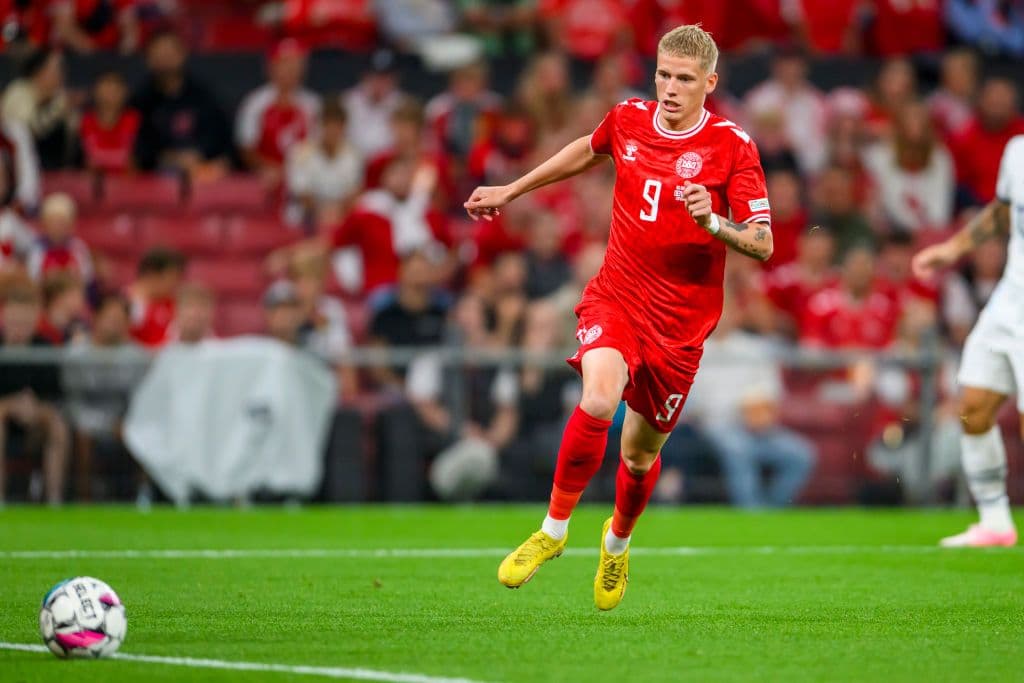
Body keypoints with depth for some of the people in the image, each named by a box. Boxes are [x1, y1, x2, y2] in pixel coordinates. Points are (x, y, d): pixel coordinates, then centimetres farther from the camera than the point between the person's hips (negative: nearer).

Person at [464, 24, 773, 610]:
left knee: (640, 450, 8)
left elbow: (763, 244, -12)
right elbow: (589, 150, 26)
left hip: (681, 319, -1)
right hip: (615, 297, 1)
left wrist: (713, 222, -32)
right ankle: (554, 530, -9)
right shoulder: (627, 120, 1)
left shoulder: (731, 145, -10)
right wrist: (512, 191, 32)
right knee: (599, 399, -27)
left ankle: (618, 543, 41)